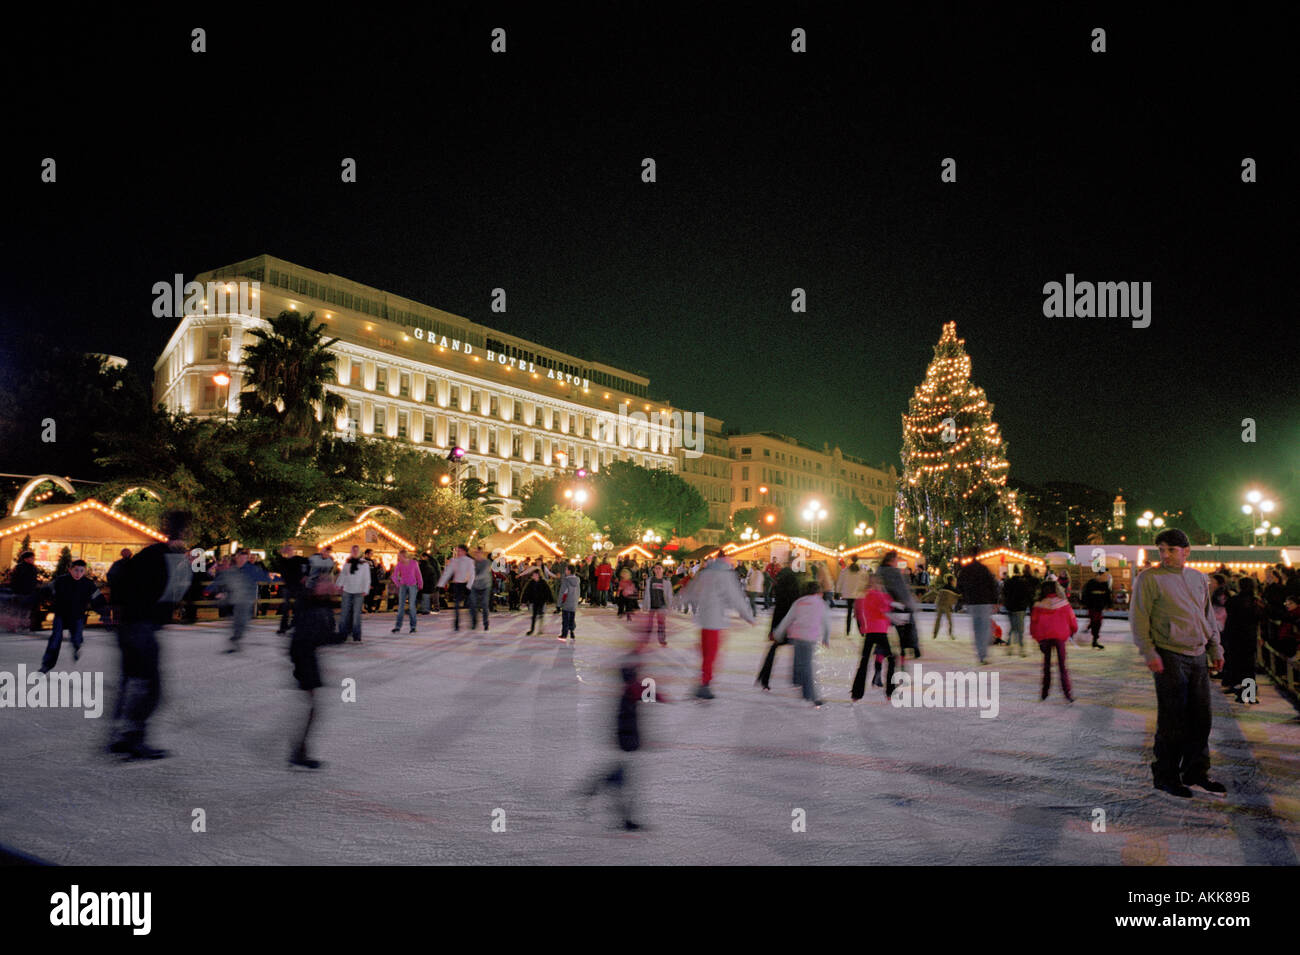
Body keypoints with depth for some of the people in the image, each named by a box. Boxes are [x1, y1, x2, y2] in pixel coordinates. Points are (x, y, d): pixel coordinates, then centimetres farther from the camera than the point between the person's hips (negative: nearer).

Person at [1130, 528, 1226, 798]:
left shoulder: (1199, 578, 13)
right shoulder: (1149, 578, -6)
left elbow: (1208, 616, 21)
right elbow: (1138, 618, -9)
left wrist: (1215, 649, 15)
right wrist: (1149, 653, -15)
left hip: (1198, 656, 6)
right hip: (1169, 657, -6)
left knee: (1201, 718, 11)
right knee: (1172, 720, -2)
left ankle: (1196, 773, 25)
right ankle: (1166, 776, 10)